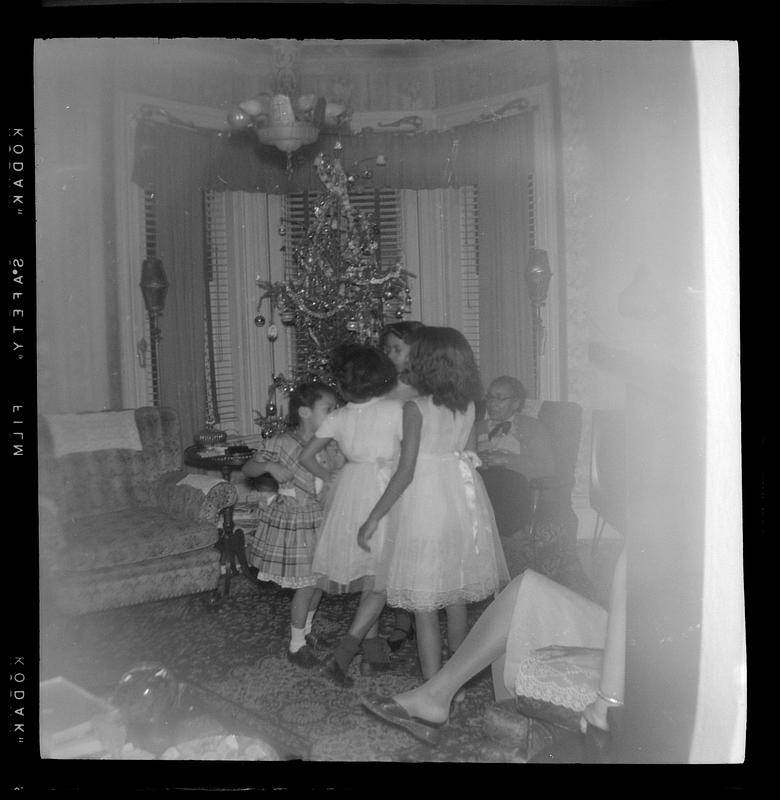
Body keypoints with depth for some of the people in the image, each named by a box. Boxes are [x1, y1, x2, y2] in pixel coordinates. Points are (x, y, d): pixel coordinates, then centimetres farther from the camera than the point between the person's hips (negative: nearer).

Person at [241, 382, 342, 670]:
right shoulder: (280, 444, -15)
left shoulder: (330, 446, -1)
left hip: (321, 521, 6)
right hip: (293, 523, -6)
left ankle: (306, 631, 39)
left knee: (319, 580, 15)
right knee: (307, 585, 0)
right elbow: (247, 469, -9)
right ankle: (296, 645, 20)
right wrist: (269, 466, -27)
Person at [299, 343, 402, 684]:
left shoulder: (338, 417, 0)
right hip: (383, 491, -5)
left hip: (349, 487, 5)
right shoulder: (396, 409, -10)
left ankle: (373, 652, 26)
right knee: (378, 580, 3)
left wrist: (331, 479, 17)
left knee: (370, 578, 17)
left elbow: (306, 457, 6)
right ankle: (343, 654, -4)